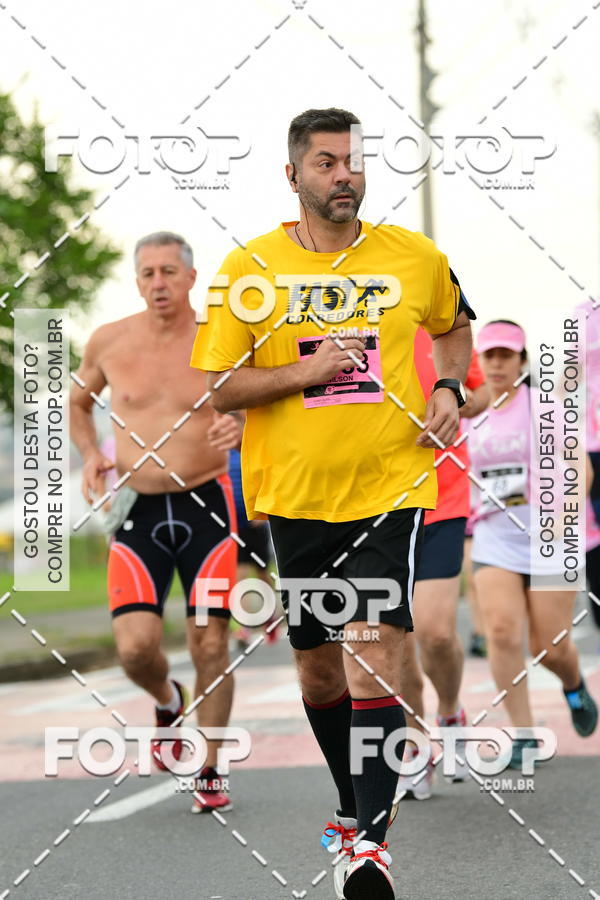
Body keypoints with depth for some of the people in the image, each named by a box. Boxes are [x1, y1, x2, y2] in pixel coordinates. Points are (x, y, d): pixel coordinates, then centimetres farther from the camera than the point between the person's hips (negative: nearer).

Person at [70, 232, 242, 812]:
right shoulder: (109, 342, 0)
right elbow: (78, 402, 19)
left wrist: (241, 429, -21)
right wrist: (89, 454, 1)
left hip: (207, 506, -1)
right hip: (137, 511, 1)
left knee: (209, 646, -1)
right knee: (135, 647, -12)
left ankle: (208, 775, 16)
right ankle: (168, 703, 24)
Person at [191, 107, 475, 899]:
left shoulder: (415, 257, 2)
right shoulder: (249, 268, -2)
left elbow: (454, 326, 23)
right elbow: (215, 388, -2)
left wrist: (449, 390, 5)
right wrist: (304, 372, -15)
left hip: (390, 486, -1)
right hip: (294, 496, 1)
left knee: (372, 650, -17)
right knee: (319, 672, 13)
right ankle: (356, 806, 36)